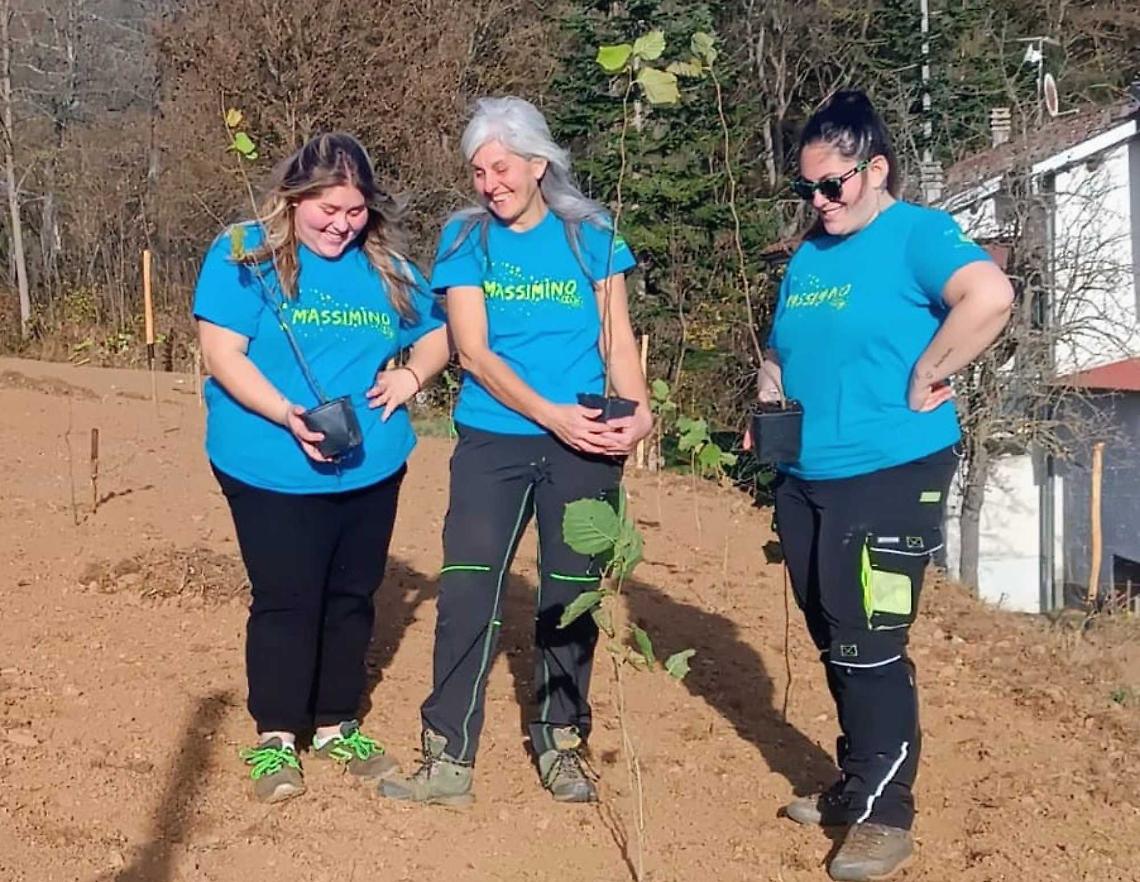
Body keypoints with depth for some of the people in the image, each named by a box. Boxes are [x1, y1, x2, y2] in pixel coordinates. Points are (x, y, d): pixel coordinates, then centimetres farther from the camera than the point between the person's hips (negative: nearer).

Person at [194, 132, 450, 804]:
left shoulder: (387, 264, 7)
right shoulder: (245, 256, -7)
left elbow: (436, 336, 18)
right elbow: (223, 355, -13)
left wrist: (409, 376, -4)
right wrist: (289, 415, -25)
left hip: (372, 469, 5)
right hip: (274, 472, -5)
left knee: (353, 597, 13)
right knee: (286, 599, -2)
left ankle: (336, 724, 28)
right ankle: (275, 735, 13)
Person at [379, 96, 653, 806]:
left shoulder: (591, 235, 3)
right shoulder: (466, 240, 1)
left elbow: (618, 338, 4)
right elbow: (473, 350, -7)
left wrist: (639, 410, -15)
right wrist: (552, 414, -17)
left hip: (583, 445, 1)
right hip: (493, 441, 0)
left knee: (570, 597, 8)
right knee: (468, 594, -7)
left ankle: (561, 742, 23)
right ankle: (449, 759, 0)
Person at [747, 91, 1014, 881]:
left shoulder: (917, 234, -10)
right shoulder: (808, 255, 14)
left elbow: (990, 295, -30)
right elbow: (783, 355, 24)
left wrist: (925, 379, -23)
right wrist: (767, 411, 6)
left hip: (890, 475, -8)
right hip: (805, 479, 8)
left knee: (869, 646, -6)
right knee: (835, 644, 15)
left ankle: (886, 817, 7)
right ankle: (858, 786, 30)